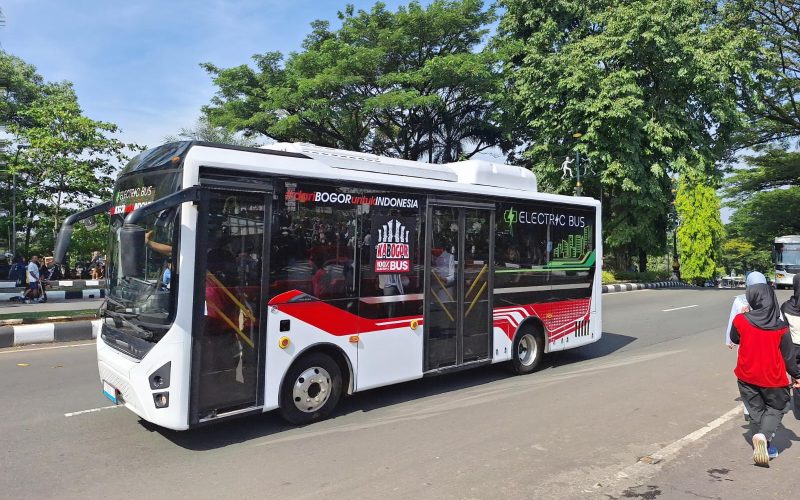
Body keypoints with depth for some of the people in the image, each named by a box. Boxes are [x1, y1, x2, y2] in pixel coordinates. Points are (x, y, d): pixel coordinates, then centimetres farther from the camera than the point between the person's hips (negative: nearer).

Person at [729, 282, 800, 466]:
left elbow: (734, 339, 6)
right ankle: (763, 435, -8)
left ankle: (763, 446, 18)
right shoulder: (780, 326, -13)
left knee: (756, 410, 18)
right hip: (773, 377, -1)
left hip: (747, 376, 1)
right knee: (776, 408, 16)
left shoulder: (741, 320, -14)